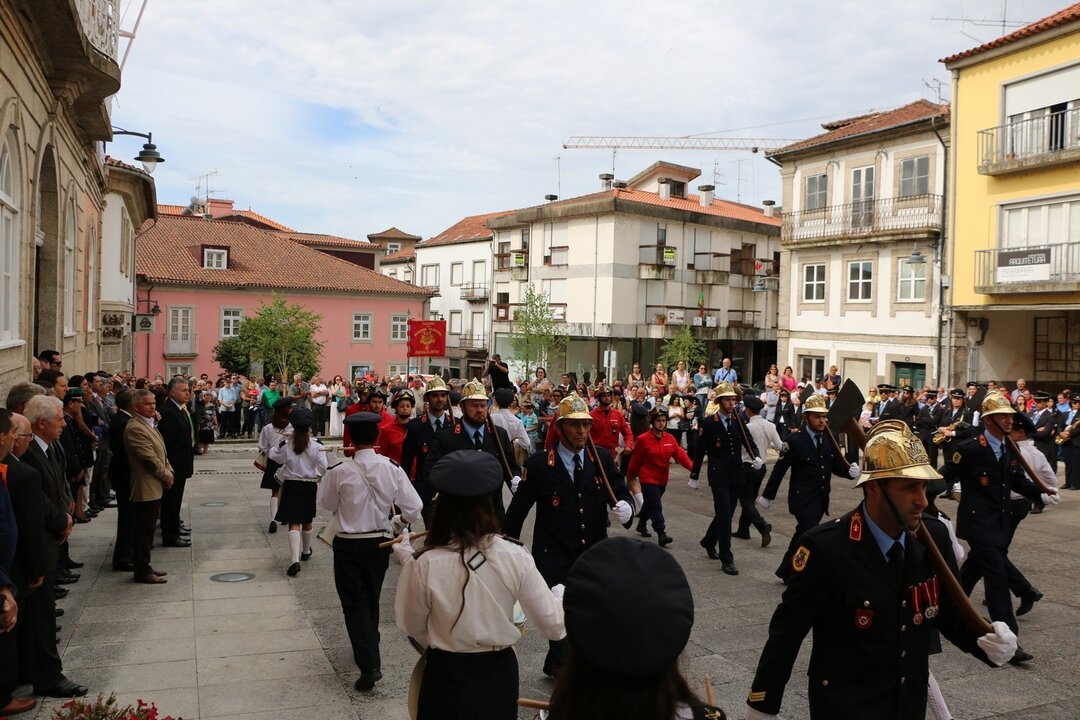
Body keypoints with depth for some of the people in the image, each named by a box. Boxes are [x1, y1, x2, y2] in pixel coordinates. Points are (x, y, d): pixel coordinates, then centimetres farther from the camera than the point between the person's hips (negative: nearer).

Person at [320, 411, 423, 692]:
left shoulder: (339, 472, -18)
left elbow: (325, 502, 0)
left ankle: (368, 665, -6)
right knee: (371, 600, 22)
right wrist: (398, 520, 10)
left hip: (347, 545, -3)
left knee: (354, 604, 5)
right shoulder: (392, 469, -13)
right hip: (379, 542, 3)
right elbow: (414, 508, -10)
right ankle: (369, 651, 40)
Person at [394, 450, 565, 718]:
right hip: (500, 673, 2)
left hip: (447, 676, -1)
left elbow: (411, 627, -4)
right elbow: (553, 626, -9)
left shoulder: (425, 564, -20)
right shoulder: (516, 556, -17)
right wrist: (560, 595, 12)